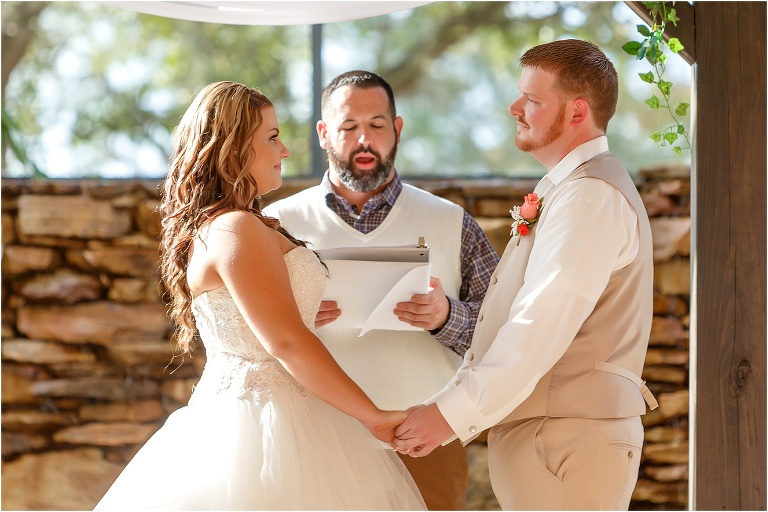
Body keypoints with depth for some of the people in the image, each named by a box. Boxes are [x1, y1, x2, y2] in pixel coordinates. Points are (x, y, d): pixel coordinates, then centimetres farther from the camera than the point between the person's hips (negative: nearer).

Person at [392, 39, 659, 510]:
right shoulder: (563, 189, 19)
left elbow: (541, 327, -23)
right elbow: (523, 319, 18)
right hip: (534, 431, 10)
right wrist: (451, 404, 12)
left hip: (568, 440, -10)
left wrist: (454, 413, -21)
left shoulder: (591, 196, -15)